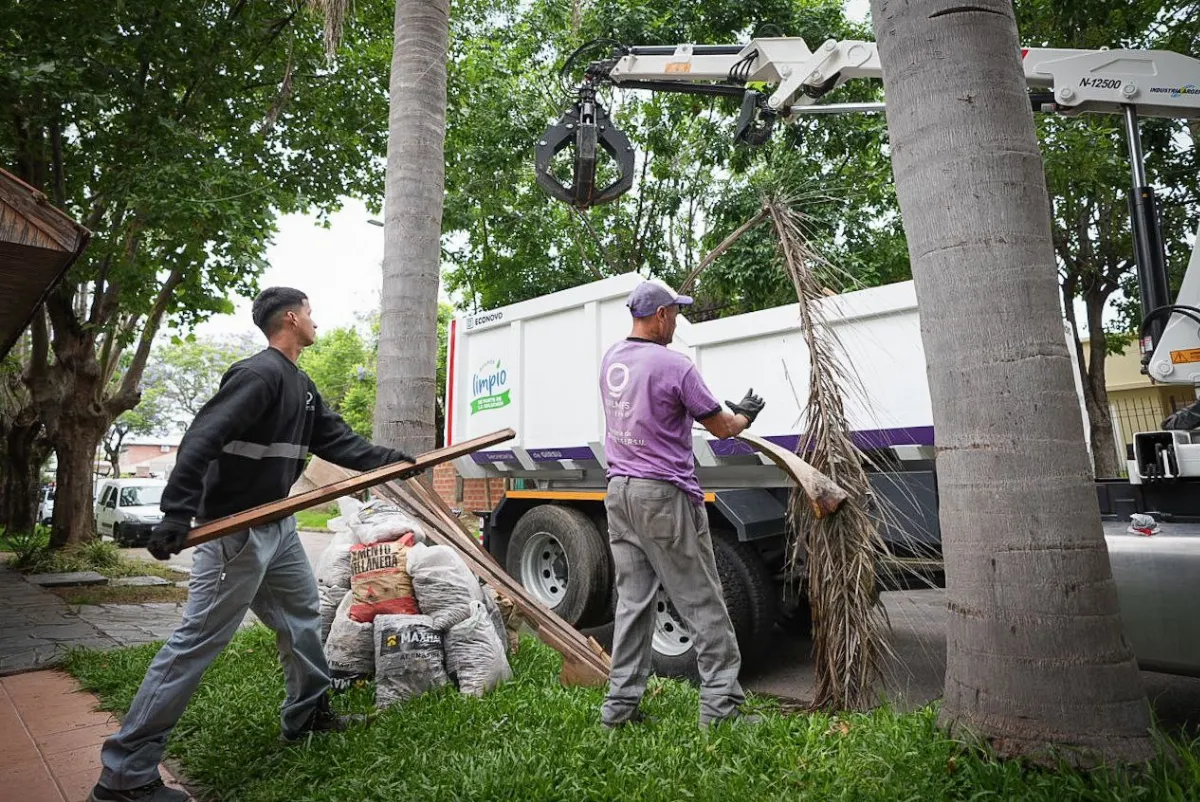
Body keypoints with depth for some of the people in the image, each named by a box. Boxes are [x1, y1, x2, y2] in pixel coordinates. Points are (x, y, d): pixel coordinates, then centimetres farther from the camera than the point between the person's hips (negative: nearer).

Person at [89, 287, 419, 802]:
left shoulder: (302, 386, 12)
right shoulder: (260, 373, -19)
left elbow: (337, 440, 12)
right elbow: (202, 439, -27)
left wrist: (390, 460, 4)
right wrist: (177, 513, -32)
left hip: (277, 525, 10)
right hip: (234, 530, -10)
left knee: (302, 616, 18)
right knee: (198, 641, -3)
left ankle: (308, 715, 35)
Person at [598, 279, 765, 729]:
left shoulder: (611, 360, 8)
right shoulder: (674, 366, -15)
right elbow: (721, 427, -5)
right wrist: (746, 414, 17)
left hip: (619, 491, 7)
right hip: (664, 495, -7)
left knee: (632, 599, 13)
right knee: (701, 603, 4)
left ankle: (620, 705, 18)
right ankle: (720, 704, 13)